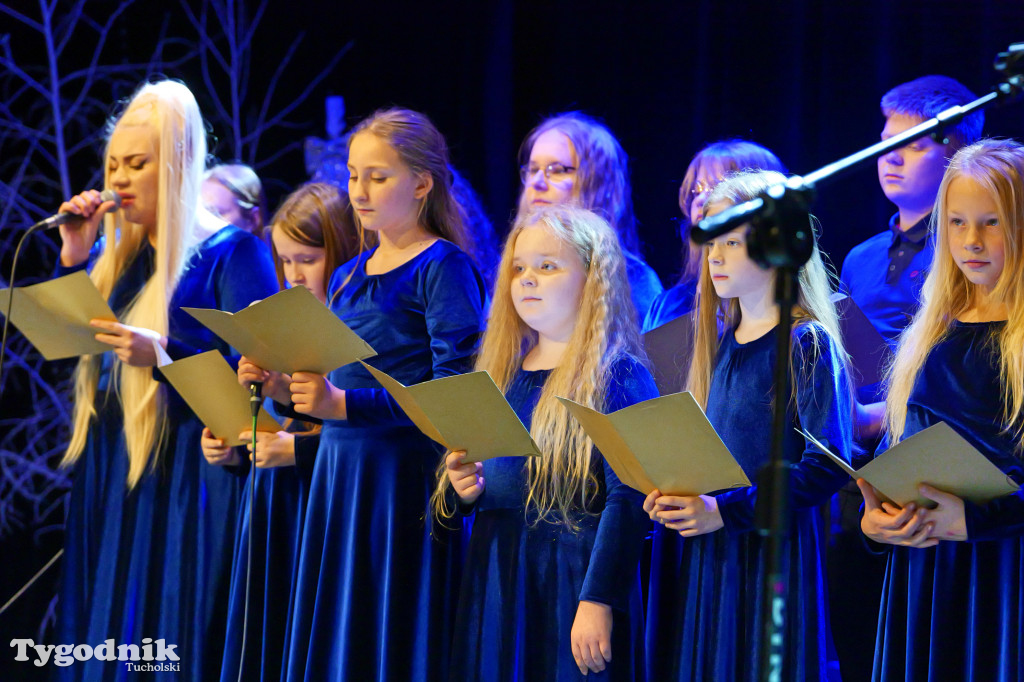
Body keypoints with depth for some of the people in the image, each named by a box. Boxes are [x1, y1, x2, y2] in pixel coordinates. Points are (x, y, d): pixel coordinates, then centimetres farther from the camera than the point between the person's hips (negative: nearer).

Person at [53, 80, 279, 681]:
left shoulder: (232, 252, -6)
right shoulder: (122, 254, 15)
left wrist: (163, 353, -26)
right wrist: (75, 257, 4)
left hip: (187, 482, -7)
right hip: (111, 483, 7)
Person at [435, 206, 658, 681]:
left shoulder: (616, 379, -7)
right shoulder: (501, 375, 14)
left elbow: (628, 498, -15)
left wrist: (598, 602, -22)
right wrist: (462, 490, 1)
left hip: (573, 581, -6)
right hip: (494, 582, 6)